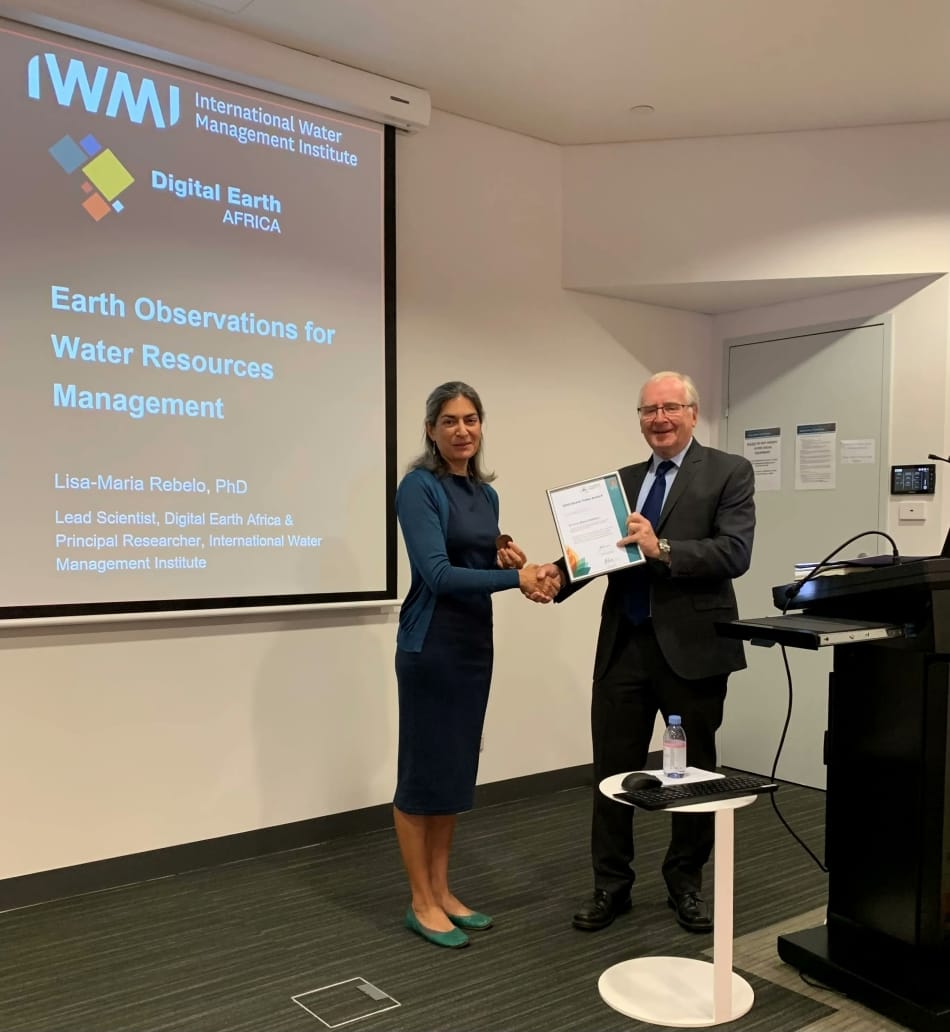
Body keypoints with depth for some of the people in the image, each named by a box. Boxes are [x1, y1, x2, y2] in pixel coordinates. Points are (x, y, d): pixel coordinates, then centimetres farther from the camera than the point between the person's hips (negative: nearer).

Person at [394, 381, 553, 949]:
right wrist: (515, 576, -26)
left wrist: (504, 555, -4)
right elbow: (437, 573, -21)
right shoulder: (419, 487, -12)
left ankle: (443, 891, 26)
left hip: (476, 642, 8)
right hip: (431, 644, -8)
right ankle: (421, 903, 15)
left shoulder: (486, 493, 11)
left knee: (459, 771, 14)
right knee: (423, 772, 2)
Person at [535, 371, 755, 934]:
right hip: (625, 645, 4)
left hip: (692, 645, -3)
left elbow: (735, 554, -15)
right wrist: (561, 572, -14)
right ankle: (611, 884, 25)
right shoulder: (624, 479, 12)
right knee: (613, 770, 9)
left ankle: (687, 882, 32)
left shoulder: (729, 472, -3)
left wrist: (663, 549, -26)